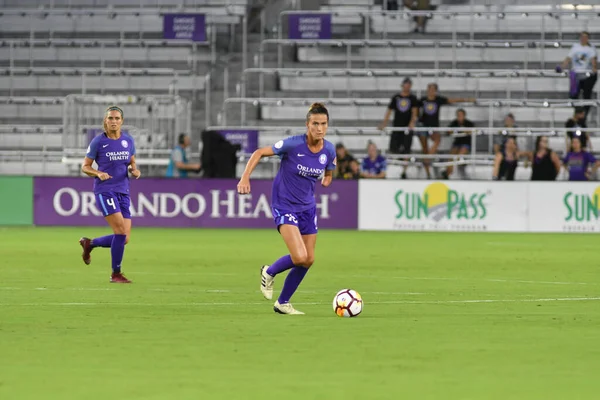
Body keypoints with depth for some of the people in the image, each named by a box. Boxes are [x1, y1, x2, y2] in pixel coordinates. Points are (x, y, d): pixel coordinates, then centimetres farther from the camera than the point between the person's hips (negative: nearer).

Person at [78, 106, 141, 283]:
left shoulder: (128, 141, 6)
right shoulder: (98, 142, -6)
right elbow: (85, 167, 0)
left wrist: (135, 171, -2)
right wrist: (99, 173, -19)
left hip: (123, 192, 5)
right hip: (105, 191, -5)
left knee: (124, 239, 1)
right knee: (121, 231, -18)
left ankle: (89, 243, 27)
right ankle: (116, 274, -4)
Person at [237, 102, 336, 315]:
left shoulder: (329, 150, -5)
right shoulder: (293, 144, -21)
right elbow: (259, 153, -14)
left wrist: (327, 179, 1)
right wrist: (245, 178, -22)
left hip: (307, 207, 6)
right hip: (285, 207, -6)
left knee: (308, 260, 7)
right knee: (299, 257, -20)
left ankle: (283, 303, 25)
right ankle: (269, 273, 13)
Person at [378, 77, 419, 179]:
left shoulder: (413, 98, 4)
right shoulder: (396, 98, 9)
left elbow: (414, 111, -7)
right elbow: (389, 111, 8)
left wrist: (412, 122, -25)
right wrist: (384, 123, -4)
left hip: (407, 128, -2)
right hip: (397, 127, 2)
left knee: (406, 151, -4)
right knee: (393, 149, -6)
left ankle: (404, 172, 5)